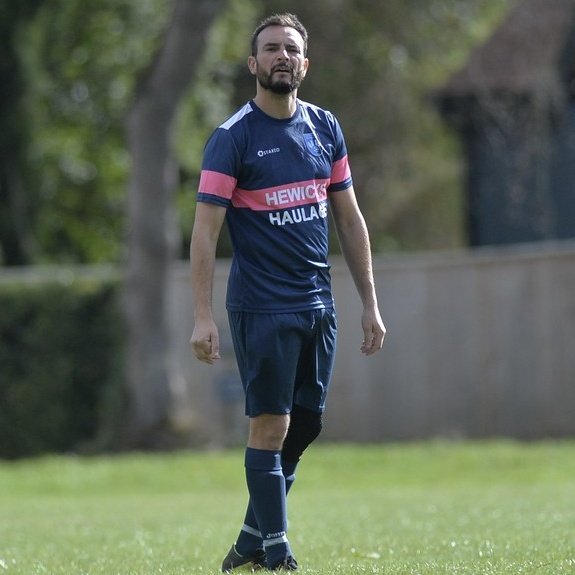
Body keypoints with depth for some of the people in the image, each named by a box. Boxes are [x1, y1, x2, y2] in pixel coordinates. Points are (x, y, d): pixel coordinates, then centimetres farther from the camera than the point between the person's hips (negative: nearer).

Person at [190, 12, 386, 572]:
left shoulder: (325, 128, 10)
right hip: (261, 309, -6)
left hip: (318, 304, 6)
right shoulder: (232, 137, -7)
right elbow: (205, 230, -10)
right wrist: (202, 316, -18)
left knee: (302, 426, 7)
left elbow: (349, 219, 16)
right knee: (270, 427, -8)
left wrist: (370, 304, 13)